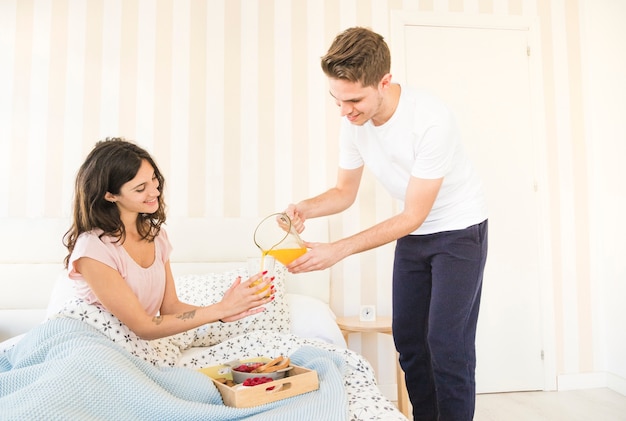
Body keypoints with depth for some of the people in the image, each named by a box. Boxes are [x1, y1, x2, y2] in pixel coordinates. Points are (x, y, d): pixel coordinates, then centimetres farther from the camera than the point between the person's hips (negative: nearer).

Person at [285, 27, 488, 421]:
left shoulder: (431, 120, -31)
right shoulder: (354, 123, -12)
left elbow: (412, 216, -27)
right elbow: (345, 192, -1)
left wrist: (338, 250, -34)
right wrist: (306, 208, -23)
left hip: (459, 230, -6)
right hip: (412, 233, 6)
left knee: (446, 343, -9)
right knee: (408, 339, 8)